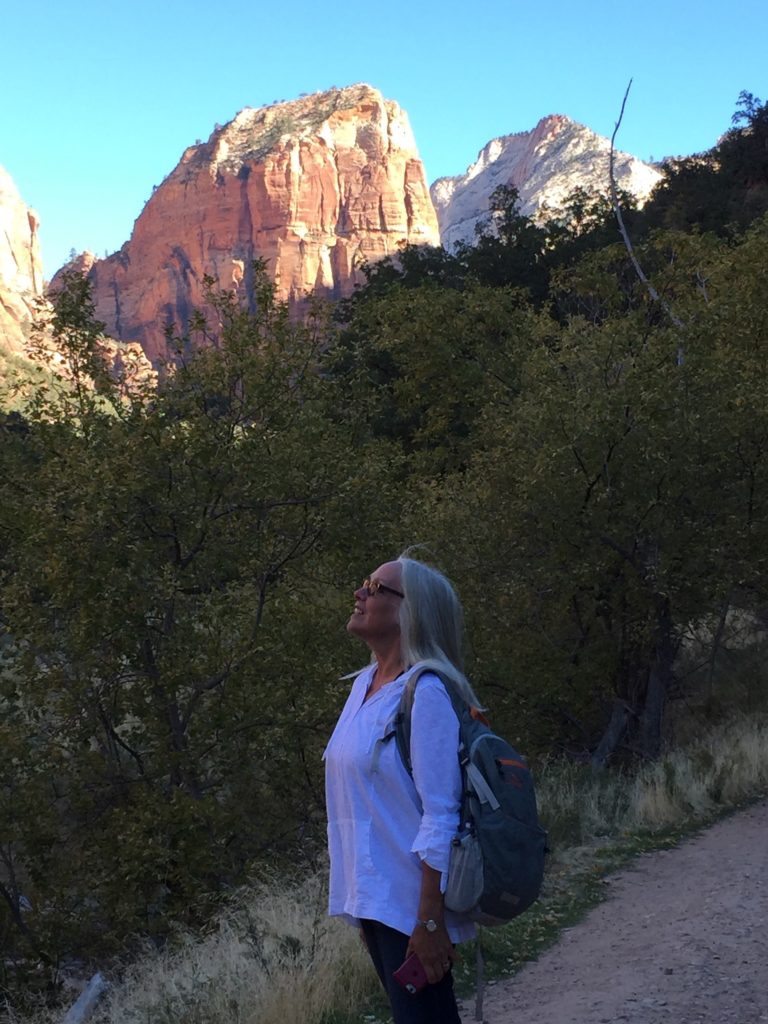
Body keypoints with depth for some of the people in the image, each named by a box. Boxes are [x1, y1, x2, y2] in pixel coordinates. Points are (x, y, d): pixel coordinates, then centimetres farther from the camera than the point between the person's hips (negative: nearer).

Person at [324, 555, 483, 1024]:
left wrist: (429, 921, -21)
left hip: (408, 903, -8)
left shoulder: (425, 692, -16)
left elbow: (439, 816, -19)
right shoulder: (365, 684, 8)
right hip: (373, 896, 8)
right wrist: (363, 906, 18)